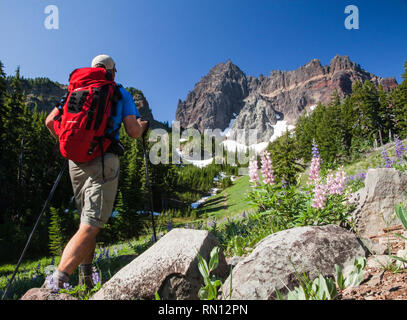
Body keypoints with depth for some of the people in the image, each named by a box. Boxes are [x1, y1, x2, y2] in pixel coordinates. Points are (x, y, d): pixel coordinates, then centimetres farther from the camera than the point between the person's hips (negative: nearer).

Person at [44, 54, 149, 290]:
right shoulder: (122, 94, 6)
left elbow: (50, 122, 13)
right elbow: (134, 132, -2)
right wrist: (143, 125, 21)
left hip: (76, 161, 5)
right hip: (104, 161, -5)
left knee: (87, 220, 20)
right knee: (91, 226, -7)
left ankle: (86, 278, 22)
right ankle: (56, 283, -19)